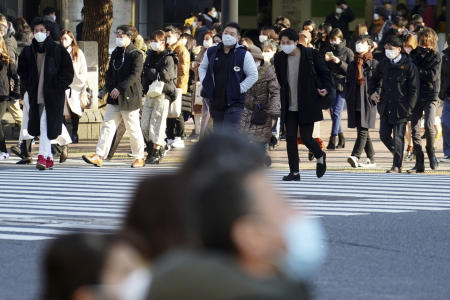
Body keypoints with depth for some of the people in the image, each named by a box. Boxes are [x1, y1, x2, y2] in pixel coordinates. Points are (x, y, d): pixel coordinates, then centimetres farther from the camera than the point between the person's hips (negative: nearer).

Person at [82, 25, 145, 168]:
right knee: (108, 125, -2)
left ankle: (139, 158, 14)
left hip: (129, 97, -6)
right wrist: (109, 88, 2)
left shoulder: (135, 54, -9)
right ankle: (99, 156, -7)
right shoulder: (116, 53, 14)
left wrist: (119, 89, -24)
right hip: (114, 98, 6)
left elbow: (134, 75, -18)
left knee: (133, 129, 2)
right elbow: (110, 73, 19)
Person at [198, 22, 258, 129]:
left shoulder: (244, 55, -5)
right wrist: (204, 82, 7)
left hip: (234, 103, -5)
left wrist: (239, 89, -9)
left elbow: (253, 76, -2)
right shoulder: (211, 52, 7)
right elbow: (202, 68, 23)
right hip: (215, 102, 5)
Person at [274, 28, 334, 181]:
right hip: (289, 107, 4)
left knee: (306, 138, -6)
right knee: (290, 138, 0)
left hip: (307, 106, -4)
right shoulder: (280, 58, 3)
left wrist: (326, 88, -14)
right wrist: (285, 96, 13)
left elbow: (324, 73, 1)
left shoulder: (311, 54, -8)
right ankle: (294, 172, 7)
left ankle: (320, 157, 25)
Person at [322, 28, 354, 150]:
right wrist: (325, 61, -6)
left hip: (342, 85, -5)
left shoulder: (347, 52, 1)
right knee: (333, 113, 7)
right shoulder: (326, 51, 13)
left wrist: (340, 62, -15)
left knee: (337, 112, -12)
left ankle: (333, 139, -14)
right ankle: (341, 139, 19)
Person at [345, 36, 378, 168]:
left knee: (363, 130, -13)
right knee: (363, 131, 8)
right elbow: (347, 83, 20)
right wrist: (347, 98, 9)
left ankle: (355, 156, -23)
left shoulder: (374, 64, 1)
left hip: (368, 102, -6)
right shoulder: (352, 65, 17)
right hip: (355, 102, 6)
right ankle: (371, 159, 15)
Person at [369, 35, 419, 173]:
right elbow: (374, 79, 25)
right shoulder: (383, 64, 8)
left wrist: (408, 109, -13)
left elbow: (414, 90, -7)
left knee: (398, 137, -4)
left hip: (400, 108, -5)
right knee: (384, 135, 5)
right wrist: (372, 92, 6)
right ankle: (398, 155, 28)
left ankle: (397, 166, 2)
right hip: (385, 107, 5)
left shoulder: (409, 66, -8)